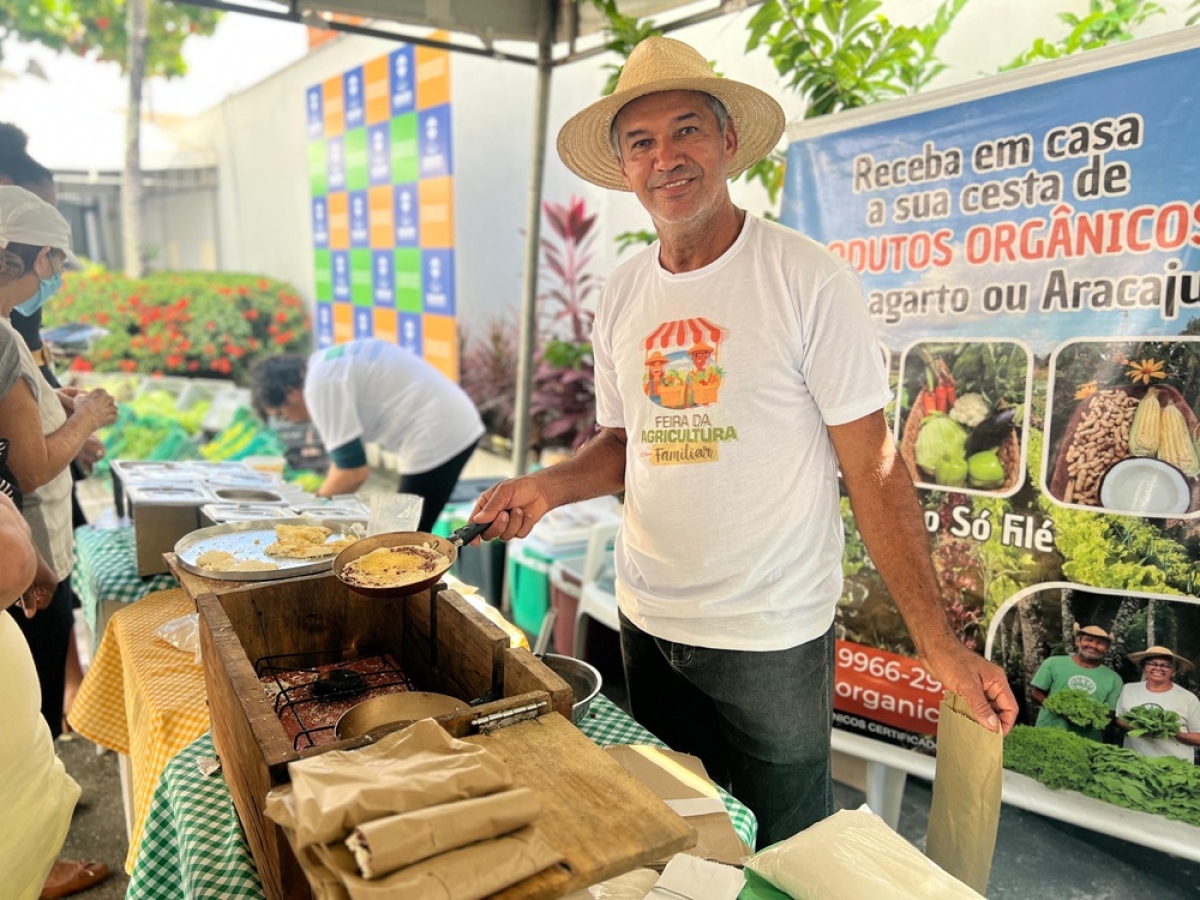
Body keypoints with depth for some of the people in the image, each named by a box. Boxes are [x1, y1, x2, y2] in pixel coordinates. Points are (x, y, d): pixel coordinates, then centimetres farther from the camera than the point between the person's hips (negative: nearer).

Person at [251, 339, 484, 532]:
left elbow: (353, 470, -11)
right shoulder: (329, 363, 18)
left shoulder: (320, 386, -12)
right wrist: (325, 494, 28)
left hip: (435, 438, -10)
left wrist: (319, 500, 6)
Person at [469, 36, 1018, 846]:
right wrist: (547, 487, -8)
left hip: (772, 637, -5)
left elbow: (874, 469, -12)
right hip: (649, 624, 5)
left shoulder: (808, 280, -13)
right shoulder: (621, 296, 3)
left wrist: (938, 640, -16)